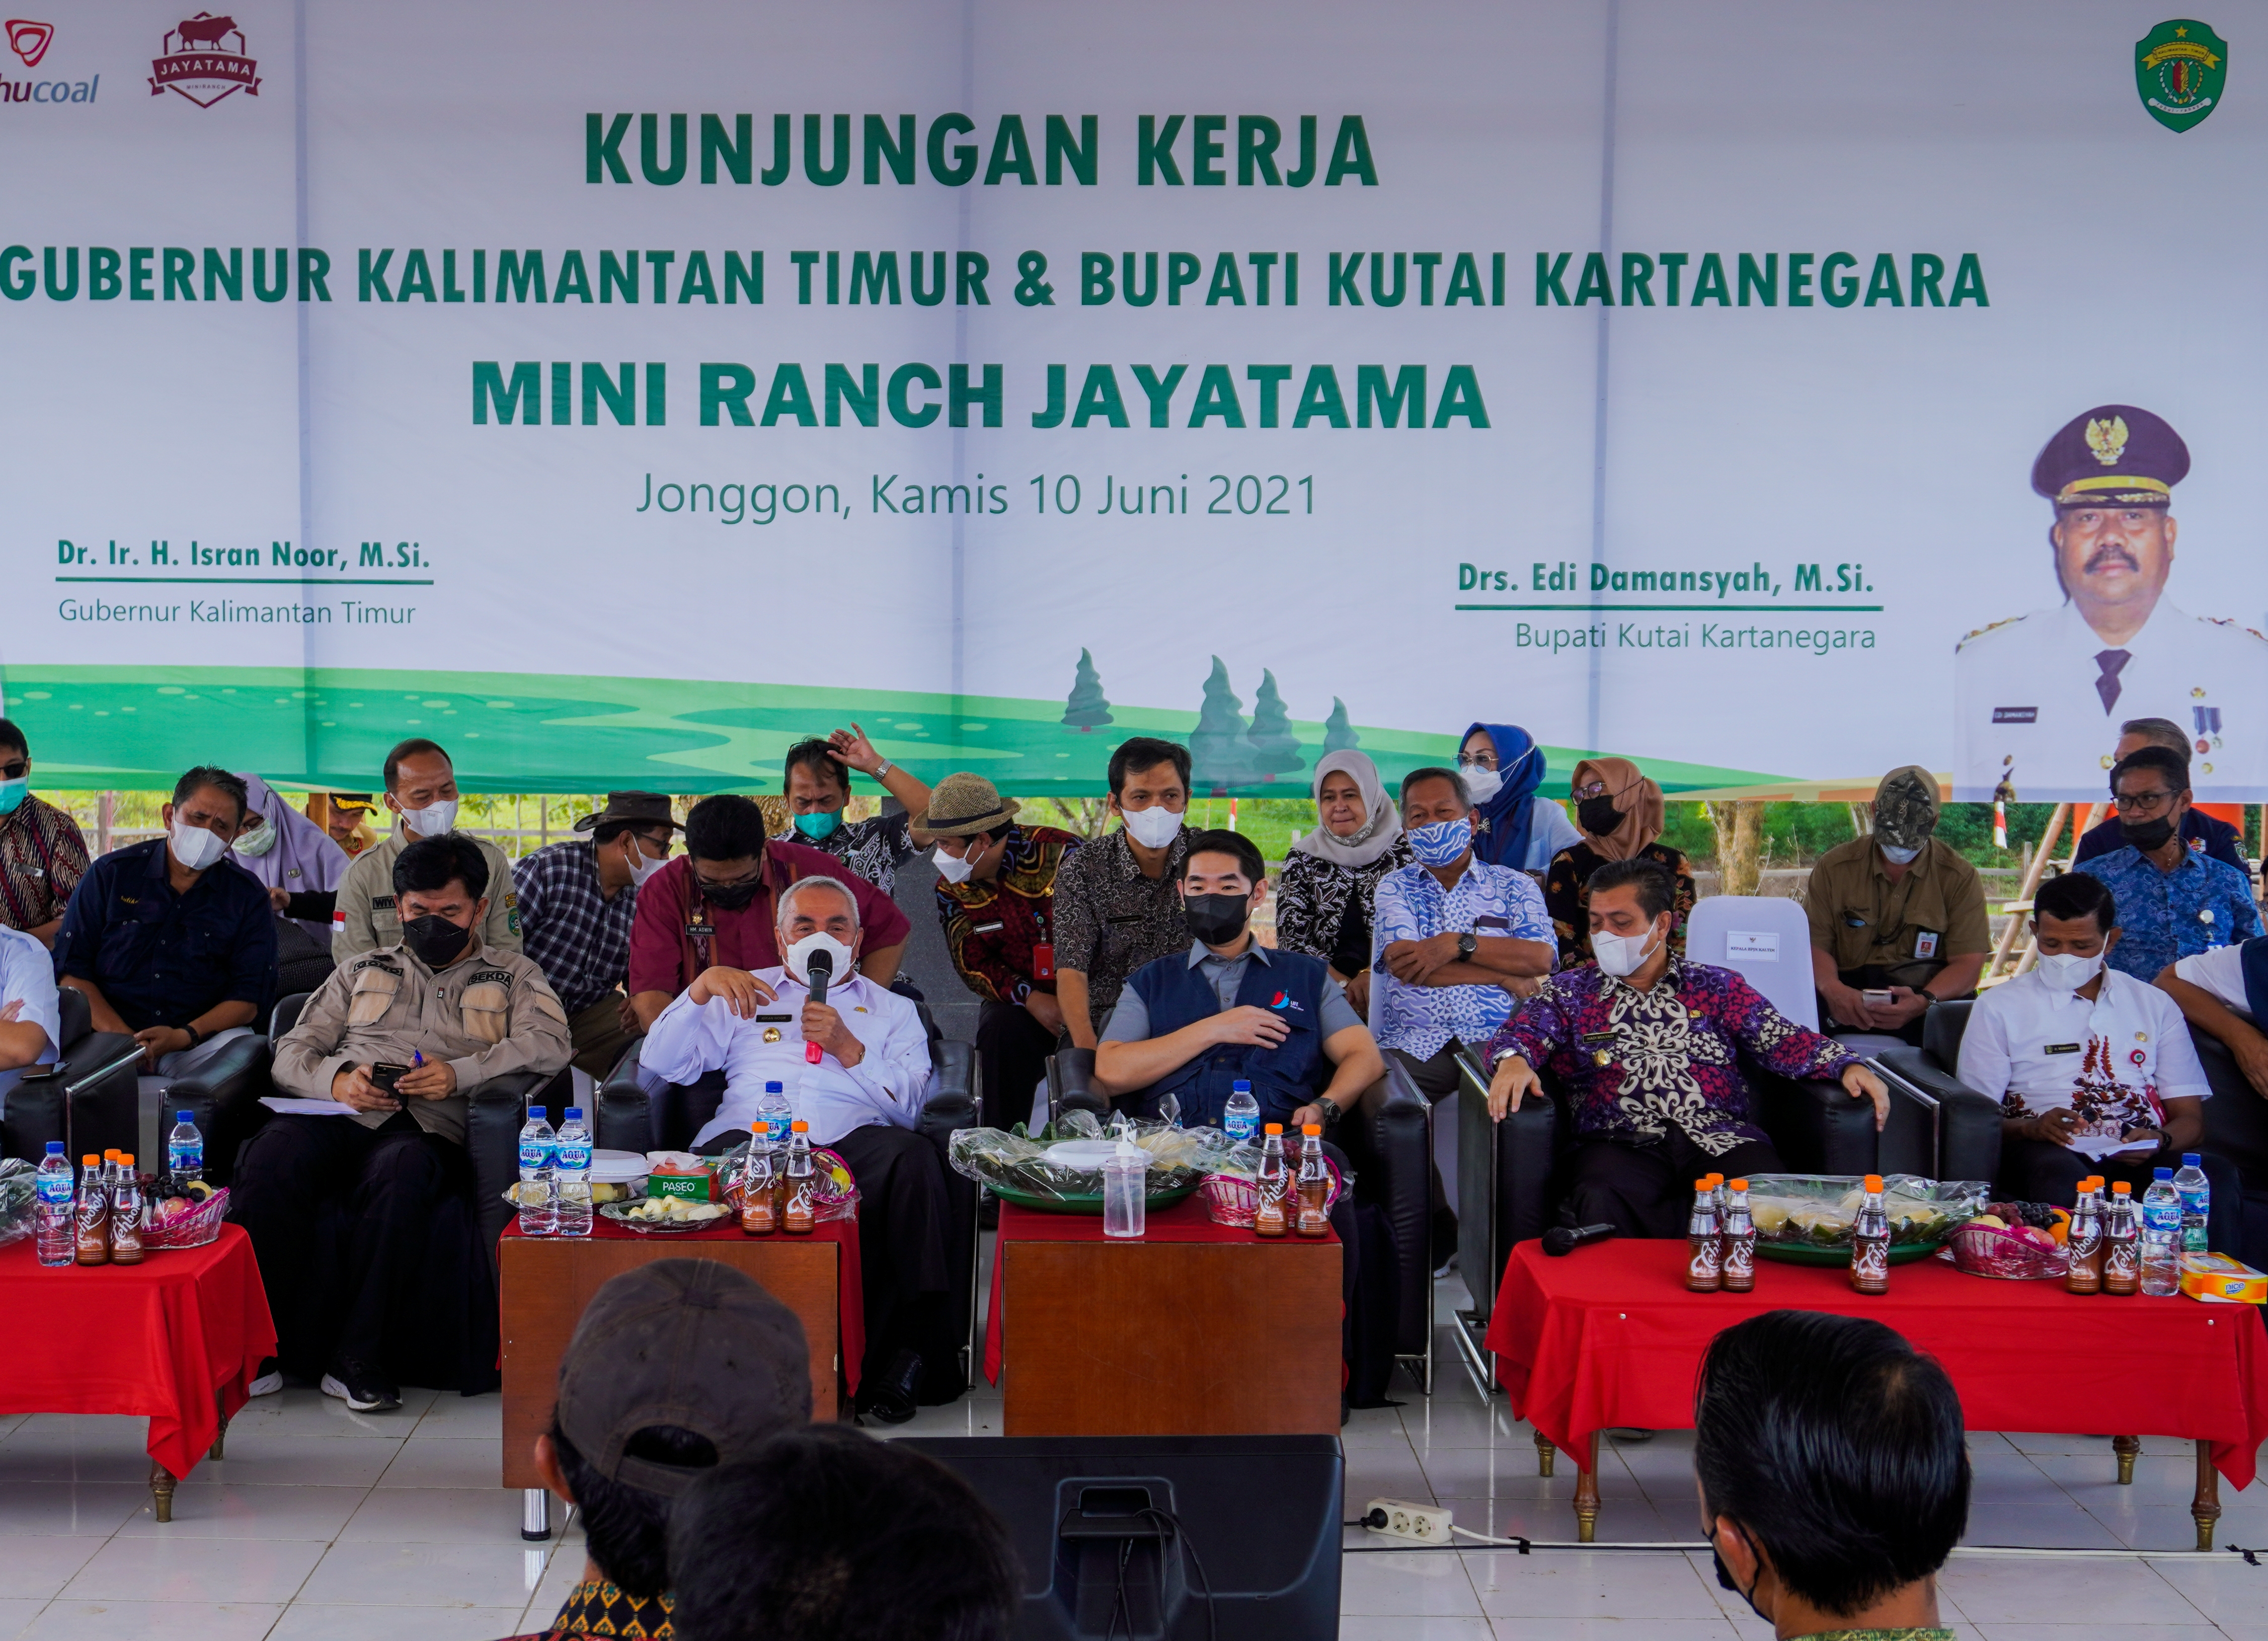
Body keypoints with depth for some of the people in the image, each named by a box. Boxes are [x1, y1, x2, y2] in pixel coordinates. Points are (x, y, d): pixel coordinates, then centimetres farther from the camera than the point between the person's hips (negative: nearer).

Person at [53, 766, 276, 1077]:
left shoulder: (247, 896, 8)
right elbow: (71, 967, 2)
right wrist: (121, 1038, -13)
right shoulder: (111, 874, 7)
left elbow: (251, 996, 2)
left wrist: (184, 1036, -16)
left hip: (201, 1042, 1)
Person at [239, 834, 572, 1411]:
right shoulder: (362, 970, 31)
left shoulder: (512, 975, 23)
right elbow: (293, 1051, 23)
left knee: (402, 1172, -40)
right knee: (275, 1156, -34)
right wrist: (336, 1078, -1)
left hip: (427, 1129, -2)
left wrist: (460, 1073, -12)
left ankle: (359, 1361, -34)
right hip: (338, 1118, 3)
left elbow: (550, 1042, 2)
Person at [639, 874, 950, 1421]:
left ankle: (899, 1354, -31)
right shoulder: (747, 994, 31)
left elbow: (909, 1105, 13)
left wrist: (848, 1048, 1)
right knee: (719, 1161, -39)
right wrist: (703, 987, 5)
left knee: (912, 1156, -36)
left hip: (852, 1141, 0)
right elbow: (661, 1064, 18)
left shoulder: (892, 1010, 29)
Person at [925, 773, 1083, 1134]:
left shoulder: (1061, 853, -13)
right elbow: (973, 966, -1)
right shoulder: (952, 889, 0)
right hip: (1017, 999, 3)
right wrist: (1030, 999, -19)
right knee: (1003, 1028, -29)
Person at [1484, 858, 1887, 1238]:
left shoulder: (1718, 988, 20)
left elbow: (1782, 1041, 13)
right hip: (1621, 1145, -1)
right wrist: (1513, 1062, -21)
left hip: (1721, 1138, 1)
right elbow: (1520, 1035, 4)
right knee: (1602, 1201, -36)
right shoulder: (1568, 993, 18)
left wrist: (1847, 1066, -5)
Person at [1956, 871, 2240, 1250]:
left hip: (2141, 1157, 3)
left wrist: (2160, 1141, -8)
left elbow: (2191, 1119, 17)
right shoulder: (1998, 1008, 13)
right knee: (2064, 1179, -39)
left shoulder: (2155, 1005, 22)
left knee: (2217, 1176, -31)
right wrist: (2031, 1128, -16)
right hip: (2049, 1152, -2)